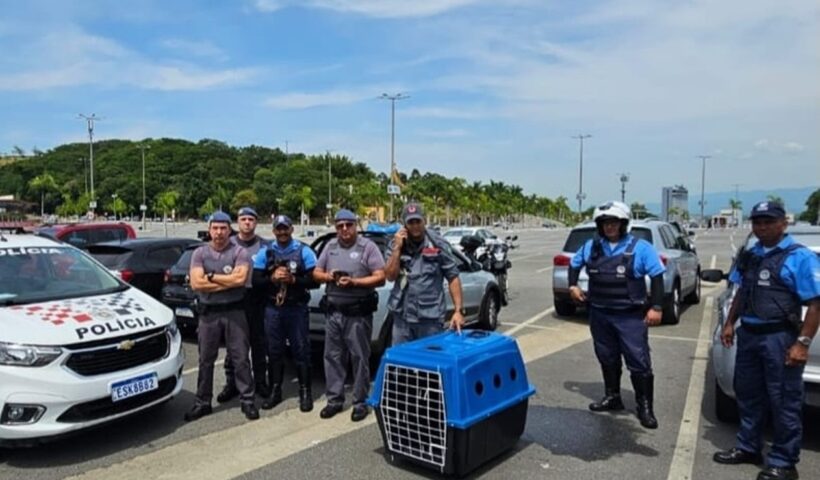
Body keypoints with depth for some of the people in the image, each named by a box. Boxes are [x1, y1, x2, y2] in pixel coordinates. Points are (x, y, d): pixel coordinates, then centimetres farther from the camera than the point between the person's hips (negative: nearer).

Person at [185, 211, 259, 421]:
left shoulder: (239, 252, -3)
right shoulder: (200, 253, 2)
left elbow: (240, 279, -19)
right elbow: (196, 284, -10)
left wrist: (210, 276, -10)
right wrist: (228, 282, -12)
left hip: (234, 311, -2)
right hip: (208, 313, 2)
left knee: (240, 358, 5)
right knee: (206, 360, 12)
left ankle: (247, 400, 15)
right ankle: (202, 403, 24)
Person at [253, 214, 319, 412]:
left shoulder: (304, 251, -2)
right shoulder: (265, 252, 6)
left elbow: (315, 280, -9)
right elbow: (255, 280, 1)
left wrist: (293, 279, -20)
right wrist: (272, 278, -16)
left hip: (297, 308, -2)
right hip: (272, 308, 3)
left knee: (301, 350, 0)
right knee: (274, 351, 10)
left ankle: (305, 392, 11)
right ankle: (275, 391, 22)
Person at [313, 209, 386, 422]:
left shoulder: (368, 247, -4)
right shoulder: (330, 246, 12)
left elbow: (380, 278, -10)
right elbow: (316, 273, 15)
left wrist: (354, 282, -20)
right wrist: (328, 277, -7)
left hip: (358, 313, -5)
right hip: (333, 312, 5)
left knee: (359, 358, 2)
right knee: (333, 357, 10)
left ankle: (360, 402, 13)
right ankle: (334, 399, 22)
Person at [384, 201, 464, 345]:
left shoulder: (438, 244, -4)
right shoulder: (396, 244, 4)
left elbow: (453, 277, -2)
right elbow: (390, 276, -3)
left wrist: (458, 310, -9)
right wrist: (397, 248, -11)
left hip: (430, 317, -3)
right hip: (402, 316, 3)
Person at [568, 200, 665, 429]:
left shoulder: (640, 247, -8)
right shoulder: (590, 246, 4)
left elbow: (657, 277, -7)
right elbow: (574, 264, 20)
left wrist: (656, 307, -12)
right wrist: (573, 285, 6)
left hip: (631, 316, -4)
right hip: (599, 314, 4)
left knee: (638, 362, -2)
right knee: (607, 359, 16)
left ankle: (645, 406, 9)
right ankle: (612, 397, 32)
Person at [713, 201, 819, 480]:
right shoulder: (749, 256, 12)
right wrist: (730, 323, 14)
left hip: (780, 338, -7)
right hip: (748, 334, 7)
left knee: (784, 402, 2)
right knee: (748, 394, 16)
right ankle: (748, 448, 30)